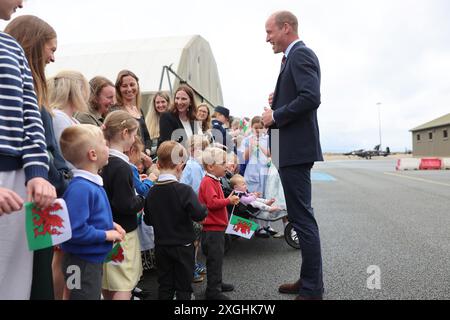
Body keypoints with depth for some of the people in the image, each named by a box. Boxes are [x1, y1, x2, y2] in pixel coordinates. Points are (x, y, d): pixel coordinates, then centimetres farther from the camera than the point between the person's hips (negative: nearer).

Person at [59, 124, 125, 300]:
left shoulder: (92, 183, 4)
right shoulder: (80, 188, -26)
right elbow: (75, 230, -31)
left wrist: (110, 224, 3)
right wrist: (106, 234, -20)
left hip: (93, 259, 9)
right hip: (82, 263, -9)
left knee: (95, 294, 23)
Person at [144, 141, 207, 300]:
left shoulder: (152, 191, -4)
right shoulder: (184, 190, -21)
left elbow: (148, 220, 5)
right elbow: (200, 215, -24)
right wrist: (203, 207, -4)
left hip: (161, 246, 5)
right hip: (183, 246, -4)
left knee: (165, 286, 16)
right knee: (183, 287, 9)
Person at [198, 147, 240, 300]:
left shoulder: (213, 181, 14)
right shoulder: (208, 182, -18)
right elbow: (212, 203, -28)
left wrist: (229, 200, 12)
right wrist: (229, 200, -20)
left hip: (217, 227, 10)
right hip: (212, 229, -10)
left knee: (217, 258, 21)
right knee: (214, 259, -2)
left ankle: (217, 283, 35)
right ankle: (213, 291, 9)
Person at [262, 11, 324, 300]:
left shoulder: (301, 54, -9)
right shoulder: (294, 57, 21)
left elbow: (311, 98, -23)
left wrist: (275, 116, -14)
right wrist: (278, 100, 8)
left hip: (296, 148, -11)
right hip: (292, 149, 11)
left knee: (303, 218, -5)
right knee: (301, 217, 15)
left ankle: (312, 289, 7)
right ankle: (309, 280, 27)